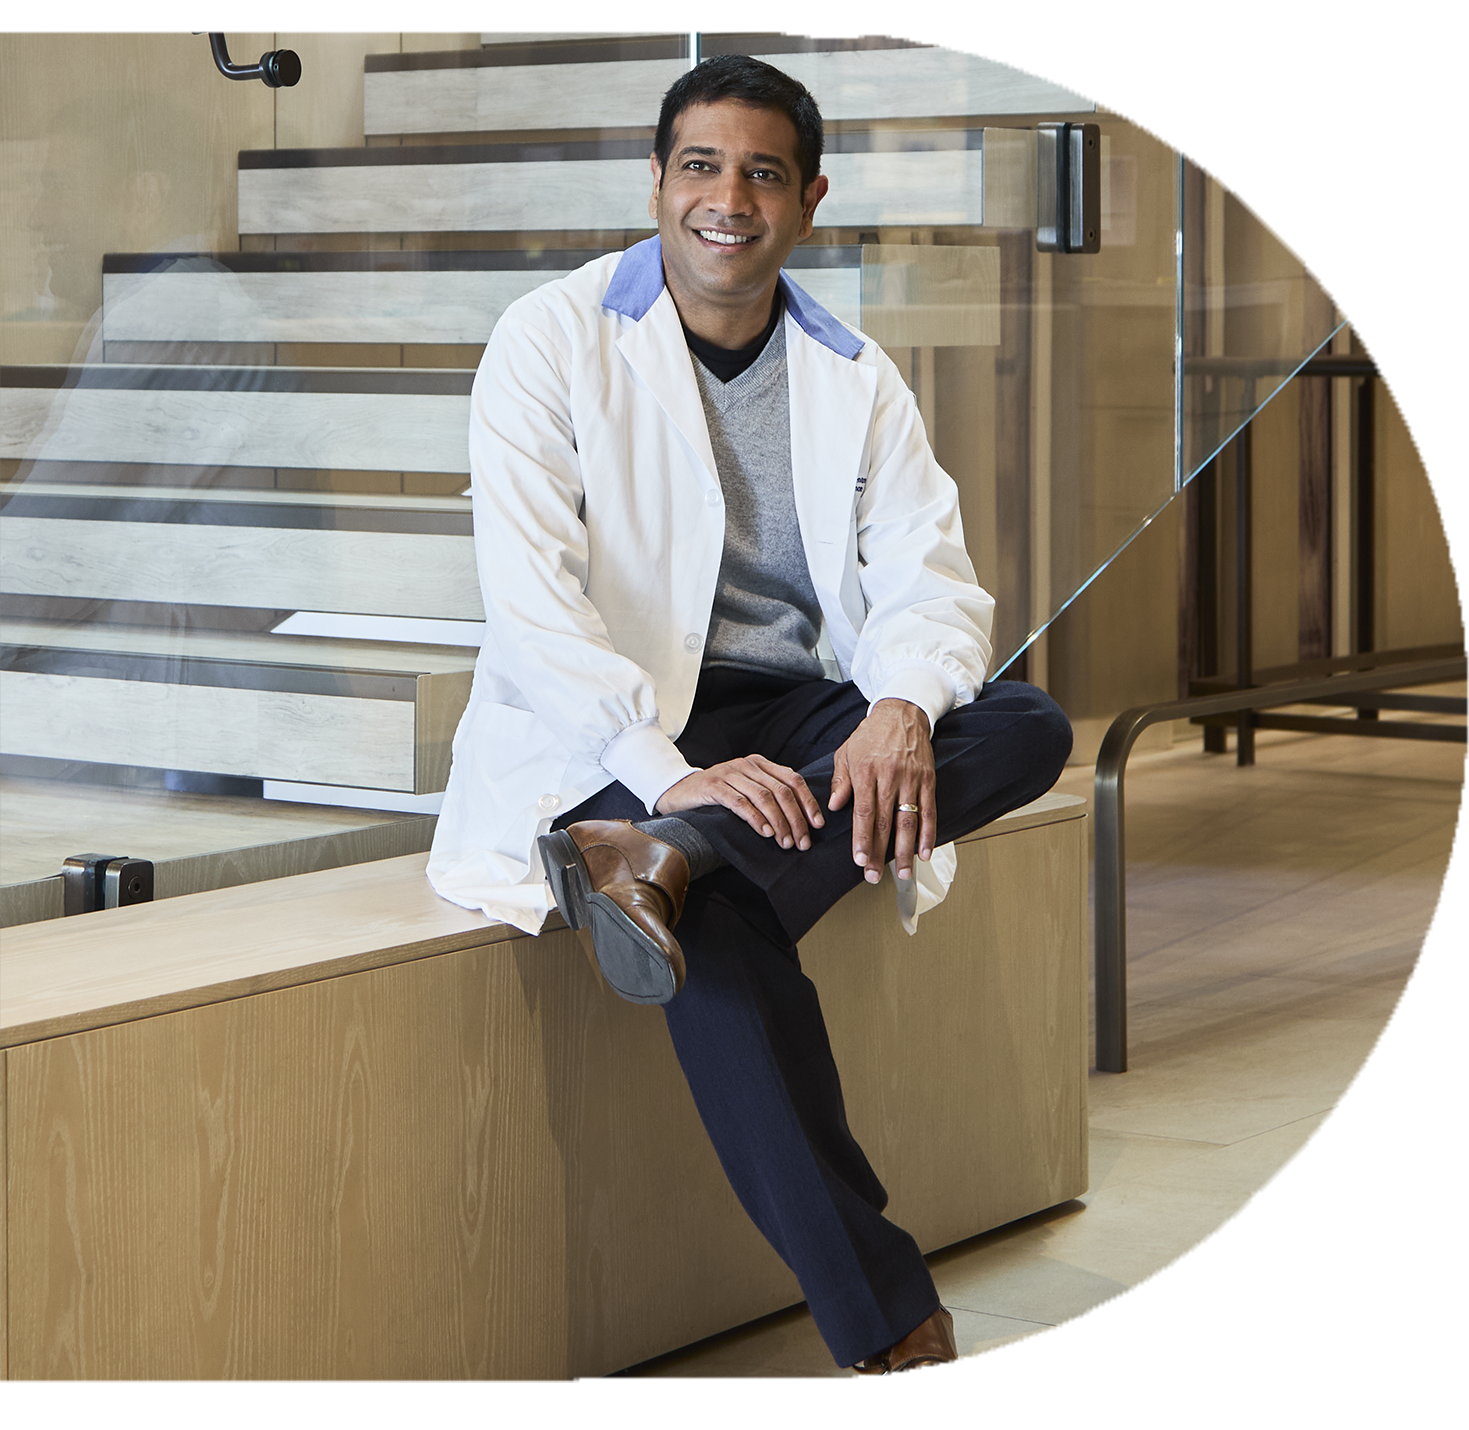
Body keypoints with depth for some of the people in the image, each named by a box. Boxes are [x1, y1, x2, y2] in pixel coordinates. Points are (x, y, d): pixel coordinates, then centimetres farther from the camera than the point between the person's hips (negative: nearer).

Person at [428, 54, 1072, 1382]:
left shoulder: (857, 380, 11)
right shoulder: (556, 340, -2)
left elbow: (931, 579, 2)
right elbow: (530, 588, -14)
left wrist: (903, 707, -23)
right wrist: (667, 769, -28)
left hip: (792, 721, 5)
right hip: (607, 741, -5)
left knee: (1029, 725, -22)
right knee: (725, 941, -35)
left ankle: (670, 868, -37)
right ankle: (896, 1330, -29)